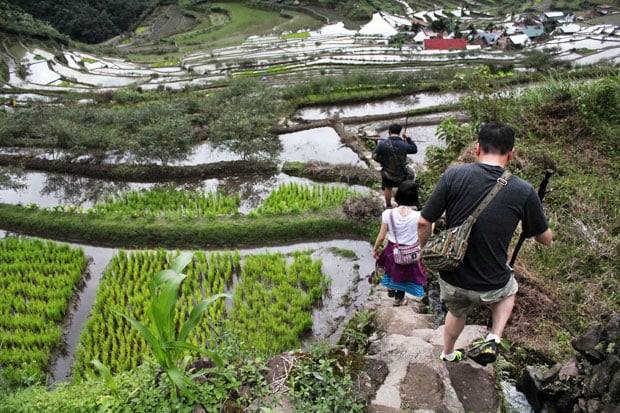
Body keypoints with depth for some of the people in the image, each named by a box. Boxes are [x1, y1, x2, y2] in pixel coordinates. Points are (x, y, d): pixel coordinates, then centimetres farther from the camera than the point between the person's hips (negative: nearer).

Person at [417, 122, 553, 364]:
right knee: (509, 290, 36)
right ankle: (493, 340, 20)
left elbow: (424, 222, -11)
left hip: (452, 280, 1)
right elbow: (546, 239, 0)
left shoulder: (454, 175, -16)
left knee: (457, 313, 35)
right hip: (491, 286, -1)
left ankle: (448, 354, 58)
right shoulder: (524, 192, -15)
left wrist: (423, 251, 8)